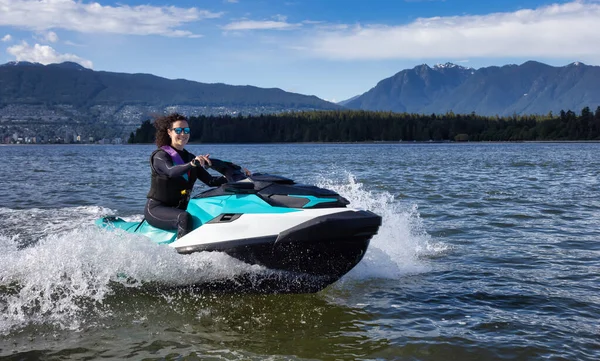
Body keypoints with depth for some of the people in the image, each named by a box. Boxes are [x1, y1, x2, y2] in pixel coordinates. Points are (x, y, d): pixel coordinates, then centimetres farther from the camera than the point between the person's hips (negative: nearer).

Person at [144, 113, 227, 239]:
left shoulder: (190, 157, 12)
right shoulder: (160, 155, -8)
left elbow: (210, 181, 4)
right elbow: (171, 171, -32)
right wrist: (192, 164, -49)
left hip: (179, 209, 7)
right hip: (156, 209, -6)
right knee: (185, 217, -36)